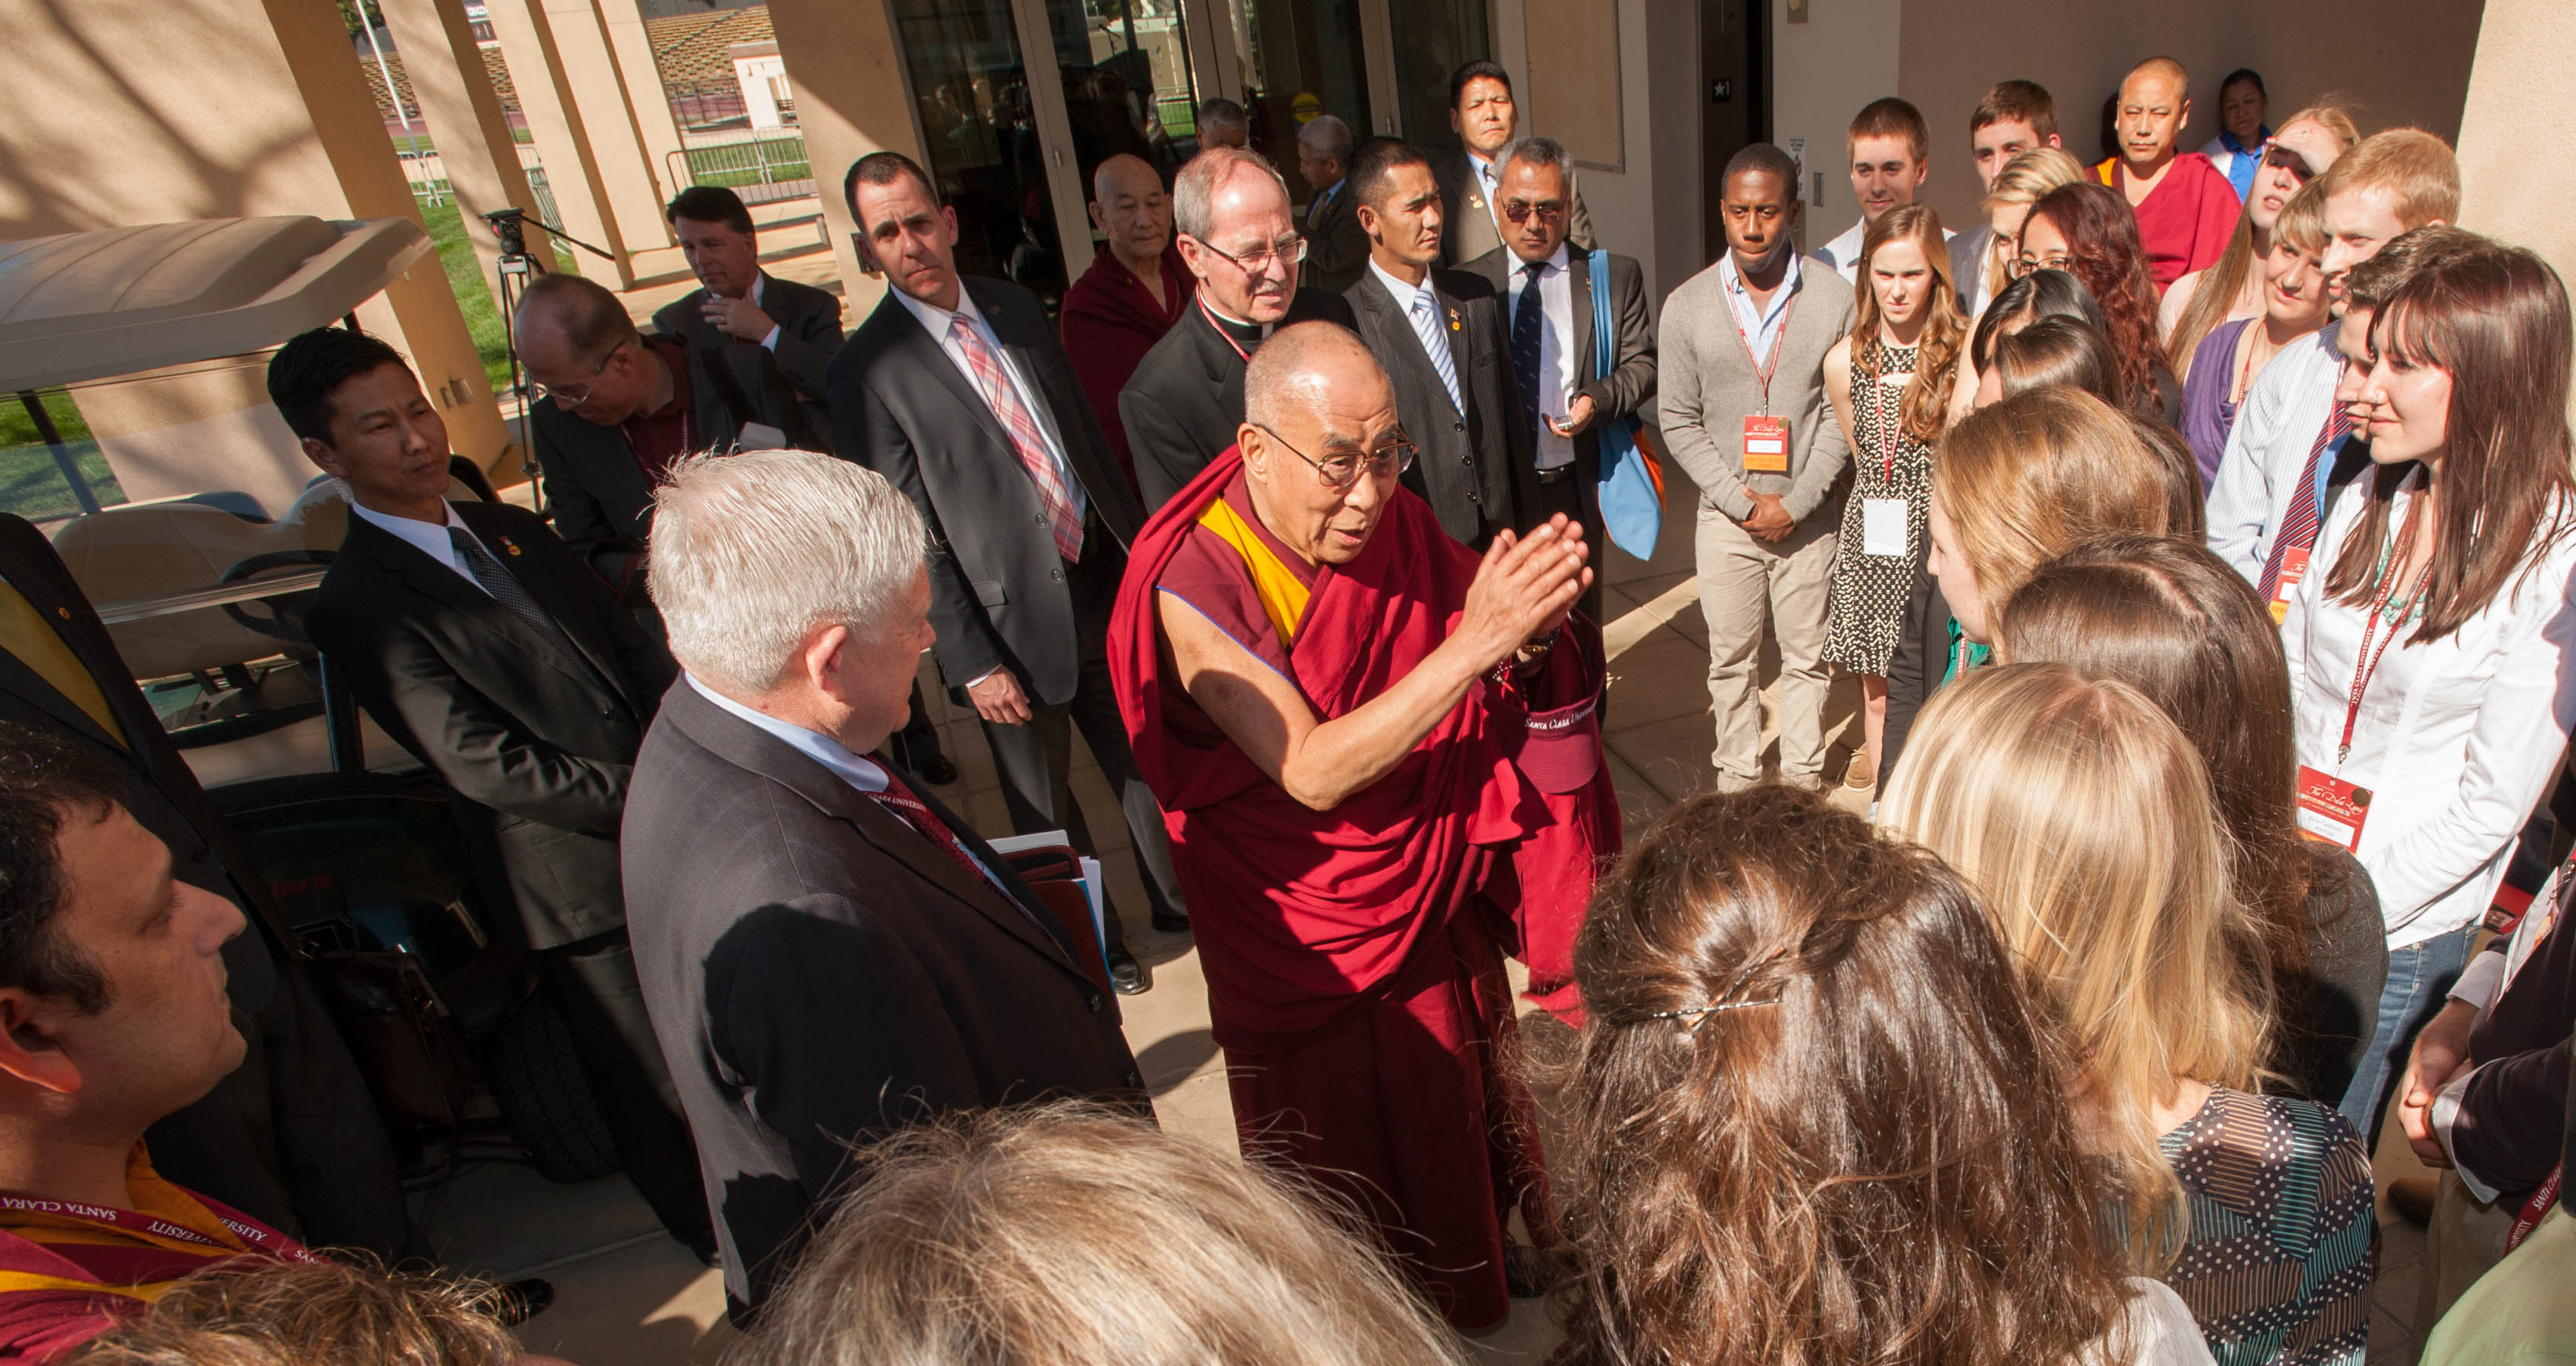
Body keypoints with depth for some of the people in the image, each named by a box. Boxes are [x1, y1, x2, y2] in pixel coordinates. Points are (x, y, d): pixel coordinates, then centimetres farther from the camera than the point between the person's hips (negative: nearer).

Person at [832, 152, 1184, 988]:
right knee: (1045, 808, 14)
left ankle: (1180, 901, 43)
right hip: (1014, 622, -5)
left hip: (1104, 584, 5)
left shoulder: (1014, 307, 6)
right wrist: (971, 661, -14)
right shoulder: (869, 369, -12)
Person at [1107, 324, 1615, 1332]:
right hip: (1309, 937, -4)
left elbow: (1491, 687, -5)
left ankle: (1489, 1243, 54)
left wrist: (1524, 633, -29)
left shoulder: (1396, 525, -12)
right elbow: (1312, 772, -33)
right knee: (1349, 1152, 19)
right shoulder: (1196, 585, -27)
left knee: (1472, 1094, 24)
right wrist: (1478, 637, -38)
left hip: (1437, 893, 4)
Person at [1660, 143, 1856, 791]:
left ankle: (1803, 782, 26)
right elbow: (1678, 423, -1)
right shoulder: (1687, 306, -2)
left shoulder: (1835, 299, -4)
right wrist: (1744, 501, -8)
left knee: (1806, 658, 9)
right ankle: (1737, 781, 25)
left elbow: (1842, 414, -2)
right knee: (1730, 659, 9)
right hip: (1726, 514, 1)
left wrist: (1796, 503, -10)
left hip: (1810, 514, 0)